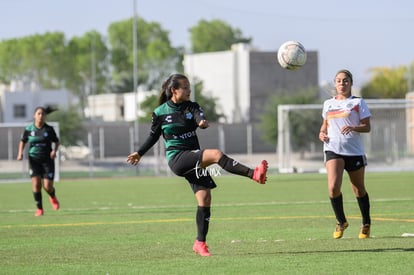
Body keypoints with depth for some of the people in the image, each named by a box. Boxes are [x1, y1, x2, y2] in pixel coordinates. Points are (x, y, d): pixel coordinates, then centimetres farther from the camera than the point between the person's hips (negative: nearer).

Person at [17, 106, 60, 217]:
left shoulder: (49, 129, -4)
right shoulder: (28, 129, -1)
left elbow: (56, 142, 9)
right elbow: (23, 141, 14)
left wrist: (54, 150, -10)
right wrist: (20, 152, -1)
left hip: (47, 160, -1)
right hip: (34, 159, 1)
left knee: (47, 186, -5)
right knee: (36, 184, -14)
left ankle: (53, 196, 32)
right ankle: (39, 208, -1)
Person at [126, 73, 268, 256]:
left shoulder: (192, 107, 6)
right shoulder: (160, 113, 0)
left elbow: (199, 117, -16)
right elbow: (154, 136, 16)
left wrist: (203, 123, -39)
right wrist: (140, 153, 20)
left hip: (193, 158, 5)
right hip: (177, 158, -5)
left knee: (205, 197, -5)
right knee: (216, 154, -27)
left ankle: (200, 242, 5)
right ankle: (254, 175, -36)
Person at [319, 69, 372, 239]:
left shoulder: (358, 102, 2)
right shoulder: (328, 104, 13)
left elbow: (367, 127, -2)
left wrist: (353, 128, -21)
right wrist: (322, 133, 5)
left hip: (354, 151, -2)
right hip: (333, 150, 2)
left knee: (359, 190, 8)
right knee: (333, 186, -19)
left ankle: (366, 224, 28)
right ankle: (341, 222, 0)